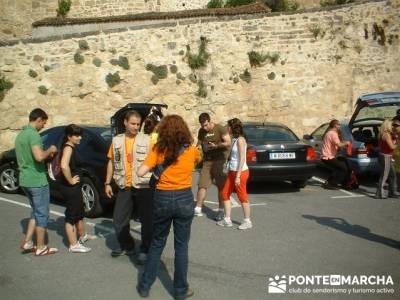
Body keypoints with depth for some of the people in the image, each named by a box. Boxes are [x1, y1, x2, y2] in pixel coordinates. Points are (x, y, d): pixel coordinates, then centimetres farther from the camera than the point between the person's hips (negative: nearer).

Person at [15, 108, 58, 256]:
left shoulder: (20, 135, 13)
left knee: (36, 211, 21)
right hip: (37, 180, -9)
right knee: (42, 214, 3)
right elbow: (39, 157, -30)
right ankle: (40, 248, 11)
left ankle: (27, 242, 19)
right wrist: (50, 150, -11)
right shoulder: (33, 134, -17)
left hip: (25, 180, 9)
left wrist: (46, 154, 16)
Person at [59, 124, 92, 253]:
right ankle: (74, 245, 11)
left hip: (74, 187, 10)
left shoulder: (70, 147, 12)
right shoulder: (68, 148, -18)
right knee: (71, 215, 0)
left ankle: (82, 236, 42)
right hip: (70, 188, -10)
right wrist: (70, 180, -23)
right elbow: (64, 166, -36)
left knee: (80, 212, 24)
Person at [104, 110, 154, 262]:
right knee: (119, 219, 12)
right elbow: (111, 162, 13)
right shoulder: (117, 140, 7)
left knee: (146, 220, 4)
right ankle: (126, 246, 32)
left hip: (144, 186, -3)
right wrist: (107, 183, 10)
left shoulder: (146, 140, -3)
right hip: (124, 187, 4)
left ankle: (145, 250, 19)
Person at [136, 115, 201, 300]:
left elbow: (140, 172, -11)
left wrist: (154, 166, 7)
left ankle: (145, 285, 26)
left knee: (157, 243, 17)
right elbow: (197, 160, 23)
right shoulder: (191, 150, -1)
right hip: (184, 199, 0)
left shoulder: (158, 149, -5)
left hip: (162, 198, 0)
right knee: (181, 246, 10)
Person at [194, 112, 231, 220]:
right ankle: (198, 209, 4)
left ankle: (221, 210, 11)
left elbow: (228, 143, -9)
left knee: (221, 186, 2)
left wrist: (216, 146, -17)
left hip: (220, 161, -4)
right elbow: (198, 144, 19)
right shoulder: (201, 131, 10)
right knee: (202, 185, -2)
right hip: (207, 161, 4)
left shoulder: (220, 129, -7)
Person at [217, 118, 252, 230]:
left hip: (240, 171, -9)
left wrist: (238, 176, -21)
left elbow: (242, 159, -20)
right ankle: (227, 220, 19)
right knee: (225, 194, 11)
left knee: (242, 196, 2)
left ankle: (247, 221, 16)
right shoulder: (234, 139, 10)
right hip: (232, 171, 9)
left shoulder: (240, 140, -16)